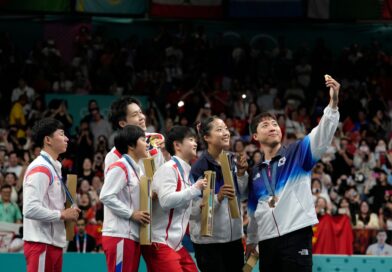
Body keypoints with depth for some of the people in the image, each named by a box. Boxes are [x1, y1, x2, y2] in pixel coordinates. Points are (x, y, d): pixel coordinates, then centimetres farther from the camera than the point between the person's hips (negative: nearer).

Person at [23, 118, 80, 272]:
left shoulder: (53, 167, 16)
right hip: (41, 243, -10)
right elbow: (31, 209, -24)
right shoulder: (40, 169, -14)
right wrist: (62, 215, -16)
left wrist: (66, 214, 7)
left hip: (54, 242, 10)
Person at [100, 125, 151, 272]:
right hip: (119, 236, -9)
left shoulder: (137, 170, 19)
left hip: (133, 235, 9)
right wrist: (131, 214, -17)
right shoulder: (119, 168, -10)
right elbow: (106, 196, -19)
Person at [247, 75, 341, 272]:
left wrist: (333, 103, -27)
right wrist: (251, 240, 27)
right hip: (267, 241, 5)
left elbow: (322, 135, -13)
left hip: (296, 235, -5)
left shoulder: (297, 153, 5)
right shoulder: (255, 172, 19)